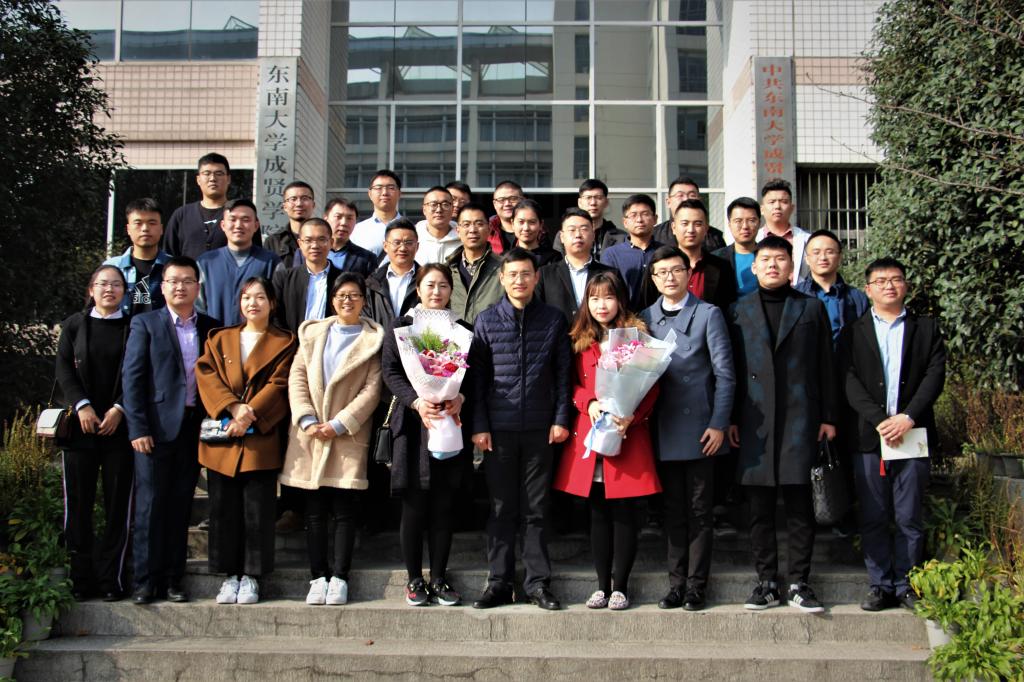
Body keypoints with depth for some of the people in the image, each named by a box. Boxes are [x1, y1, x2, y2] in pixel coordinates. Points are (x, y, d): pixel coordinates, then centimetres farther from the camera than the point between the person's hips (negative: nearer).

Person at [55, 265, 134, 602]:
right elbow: (64, 369, 4)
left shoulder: (134, 327, 6)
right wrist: (82, 405, -9)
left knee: (117, 503, -1)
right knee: (78, 501, 1)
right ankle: (81, 577, 8)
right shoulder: (74, 325, 11)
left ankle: (111, 579, 5)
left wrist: (119, 409, -10)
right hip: (80, 424, 1)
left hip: (119, 426, -1)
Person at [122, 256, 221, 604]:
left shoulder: (212, 328, 11)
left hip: (193, 428, 3)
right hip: (156, 428, -3)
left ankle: (173, 579, 15)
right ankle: (146, 581, 7)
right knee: (150, 505, -1)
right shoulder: (145, 324, 3)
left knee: (181, 507, 7)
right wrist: (137, 429, -10)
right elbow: (132, 378, -3)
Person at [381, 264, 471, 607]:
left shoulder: (462, 330, 13)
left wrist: (461, 397, -13)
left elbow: (474, 373, 8)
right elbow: (390, 371, -1)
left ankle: (439, 579, 13)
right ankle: (414, 579, 11)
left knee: (444, 506, 4)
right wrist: (416, 401, -17)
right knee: (414, 505, 0)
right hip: (413, 424, -2)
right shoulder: (400, 327, 8)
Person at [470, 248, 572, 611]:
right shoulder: (486, 321, 4)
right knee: (501, 508, 6)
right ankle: (499, 582, 13)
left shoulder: (553, 319, 5)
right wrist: (479, 425, -3)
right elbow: (477, 377, 3)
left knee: (536, 510, 6)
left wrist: (561, 419, -1)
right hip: (499, 428, 0)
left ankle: (538, 583, 13)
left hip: (540, 428, 0)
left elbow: (563, 373, 6)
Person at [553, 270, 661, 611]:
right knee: (598, 513, 8)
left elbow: (651, 385, -2)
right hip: (589, 433, 3)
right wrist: (589, 403, -8)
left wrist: (631, 417, -17)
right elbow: (573, 382, 13)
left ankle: (620, 586, 10)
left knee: (624, 512, 0)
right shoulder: (580, 339, 12)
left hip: (628, 435, -3)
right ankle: (602, 585, 16)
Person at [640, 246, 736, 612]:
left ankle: (697, 585, 12)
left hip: (700, 429, -3)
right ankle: (676, 584, 17)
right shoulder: (645, 319, 11)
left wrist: (718, 424, -9)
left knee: (699, 510, 4)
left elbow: (724, 374, -2)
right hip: (664, 430, 3)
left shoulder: (708, 315, 1)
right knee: (673, 511, 9)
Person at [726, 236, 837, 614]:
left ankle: (798, 583, 8)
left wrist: (828, 417, 3)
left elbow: (826, 367, 8)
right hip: (754, 420, 1)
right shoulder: (738, 310, 12)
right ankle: (766, 582, 12)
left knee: (799, 502, 0)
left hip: (799, 417, -1)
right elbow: (731, 368, 8)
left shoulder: (812, 308, 10)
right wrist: (731, 419, 2)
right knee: (759, 505, 4)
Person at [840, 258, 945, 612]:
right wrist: (879, 420, -14)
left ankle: (906, 586, 13)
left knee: (910, 519, 3)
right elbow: (850, 382, -1)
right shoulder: (853, 332, 9)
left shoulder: (926, 328, 11)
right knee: (873, 519, 3)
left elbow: (935, 375, 0)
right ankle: (881, 585, 12)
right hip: (869, 437, 0)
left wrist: (908, 417, -13)